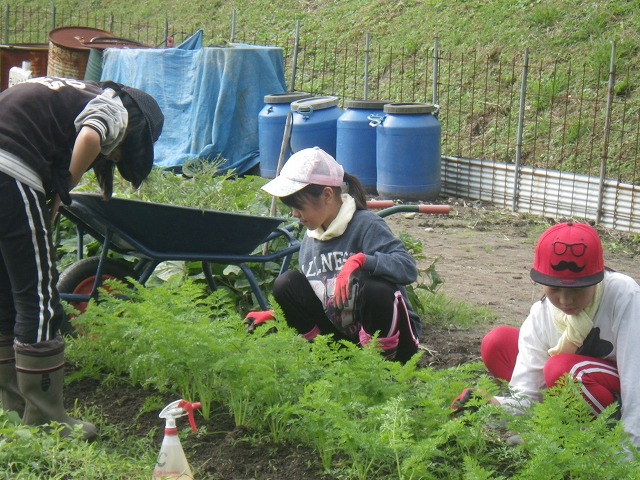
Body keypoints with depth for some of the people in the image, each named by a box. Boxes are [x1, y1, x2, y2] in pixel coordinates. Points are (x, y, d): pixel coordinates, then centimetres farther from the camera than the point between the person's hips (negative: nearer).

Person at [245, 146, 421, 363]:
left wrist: (361, 260, -40)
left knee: (373, 288, -37)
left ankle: (385, 355, -11)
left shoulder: (366, 225, -15)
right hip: (341, 334, 6)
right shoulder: (309, 240, 6)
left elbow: (408, 267, -29)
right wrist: (276, 315, 2)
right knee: (287, 283, -9)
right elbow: (309, 296, 15)